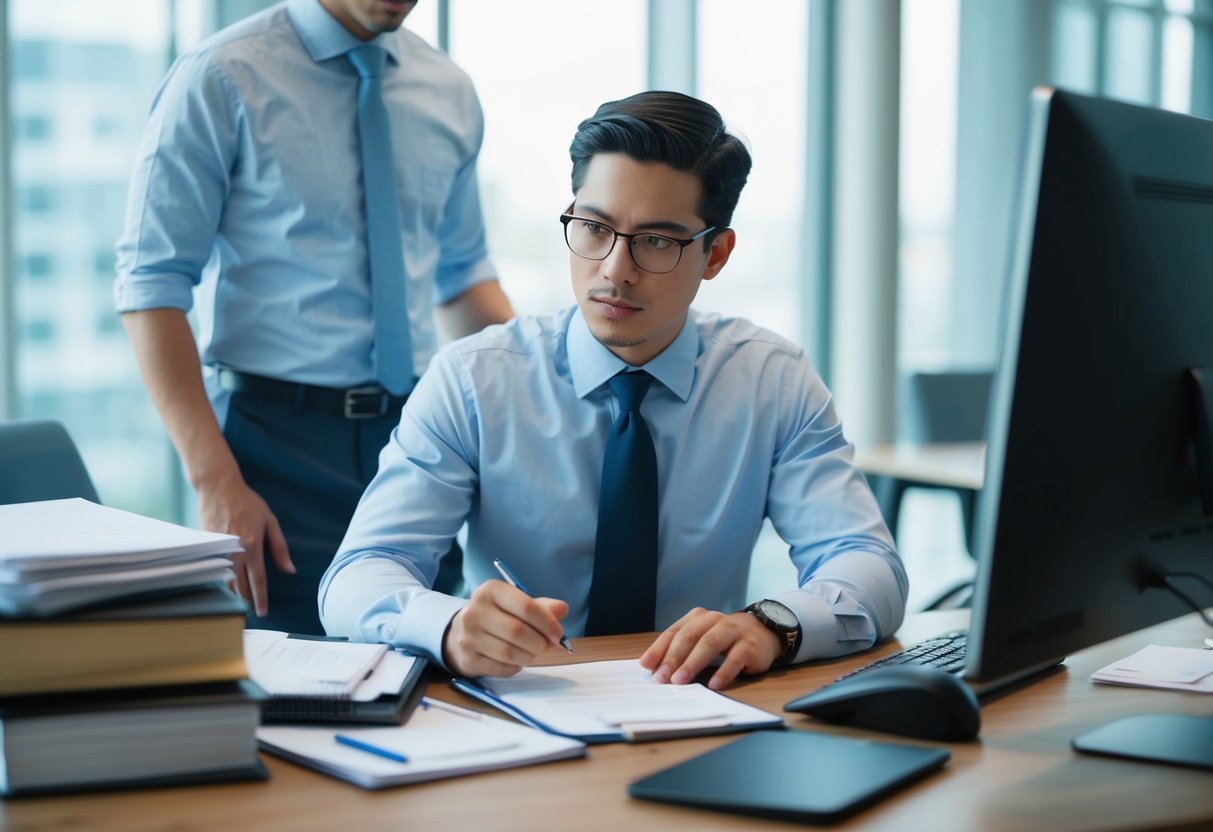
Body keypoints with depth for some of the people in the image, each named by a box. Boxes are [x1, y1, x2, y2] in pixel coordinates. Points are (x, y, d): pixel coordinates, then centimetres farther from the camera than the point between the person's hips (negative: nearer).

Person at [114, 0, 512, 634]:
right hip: (277, 436, -4)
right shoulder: (221, 79, -8)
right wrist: (214, 480, -19)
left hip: (413, 431, 5)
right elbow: (150, 285, -11)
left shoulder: (449, 91, 9)